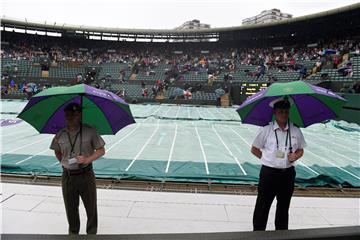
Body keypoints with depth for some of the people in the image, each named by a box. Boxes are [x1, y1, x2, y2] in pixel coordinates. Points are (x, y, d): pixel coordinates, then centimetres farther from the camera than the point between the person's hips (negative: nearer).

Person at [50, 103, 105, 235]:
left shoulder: (90, 131, -9)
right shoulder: (60, 135, 1)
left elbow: (101, 150, -6)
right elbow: (57, 152, 18)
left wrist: (87, 159, -20)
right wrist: (65, 163, 6)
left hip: (86, 175, -2)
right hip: (67, 177, 3)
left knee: (91, 207, 9)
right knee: (71, 208, 15)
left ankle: (92, 232, 29)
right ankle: (73, 232, 36)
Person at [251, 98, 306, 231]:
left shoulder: (295, 131, 3)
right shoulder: (266, 130, -6)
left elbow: (300, 150, 13)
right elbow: (254, 149, 1)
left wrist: (295, 156, -7)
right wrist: (267, 158, -8)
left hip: (288, 174, 3)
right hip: (269, 173, -3)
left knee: (283, 207, 18)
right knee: (262, 206, 3)